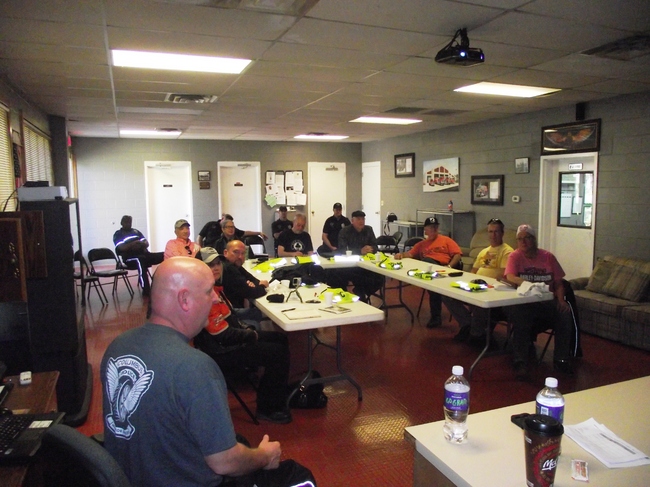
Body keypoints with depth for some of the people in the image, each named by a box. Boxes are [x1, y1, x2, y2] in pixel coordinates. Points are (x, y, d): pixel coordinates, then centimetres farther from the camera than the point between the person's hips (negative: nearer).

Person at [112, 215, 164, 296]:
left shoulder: (136, 231, 22)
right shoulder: (118, 234, 7)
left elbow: (147, 243, 12)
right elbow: (121, 248, -10)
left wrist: (141, 243, -11)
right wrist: (133, 243, -22)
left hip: (144, 254, 5)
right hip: (130, 258, -5)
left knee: (165, 255, -16)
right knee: (140, 260, -42)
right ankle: (146, 290, -39)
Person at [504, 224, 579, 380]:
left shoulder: (547, 256, 8)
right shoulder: (515, 256, 1)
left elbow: (558, 282, 9)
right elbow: (510, 277, -17)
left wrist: (561, 300, -8)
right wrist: (529, 285, -32)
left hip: (546, 301, 3)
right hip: (523, 302, -3)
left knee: (565, 314, -25)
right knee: (519, 315, -35)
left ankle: (561, 359, -7)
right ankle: (520, 362, -24)